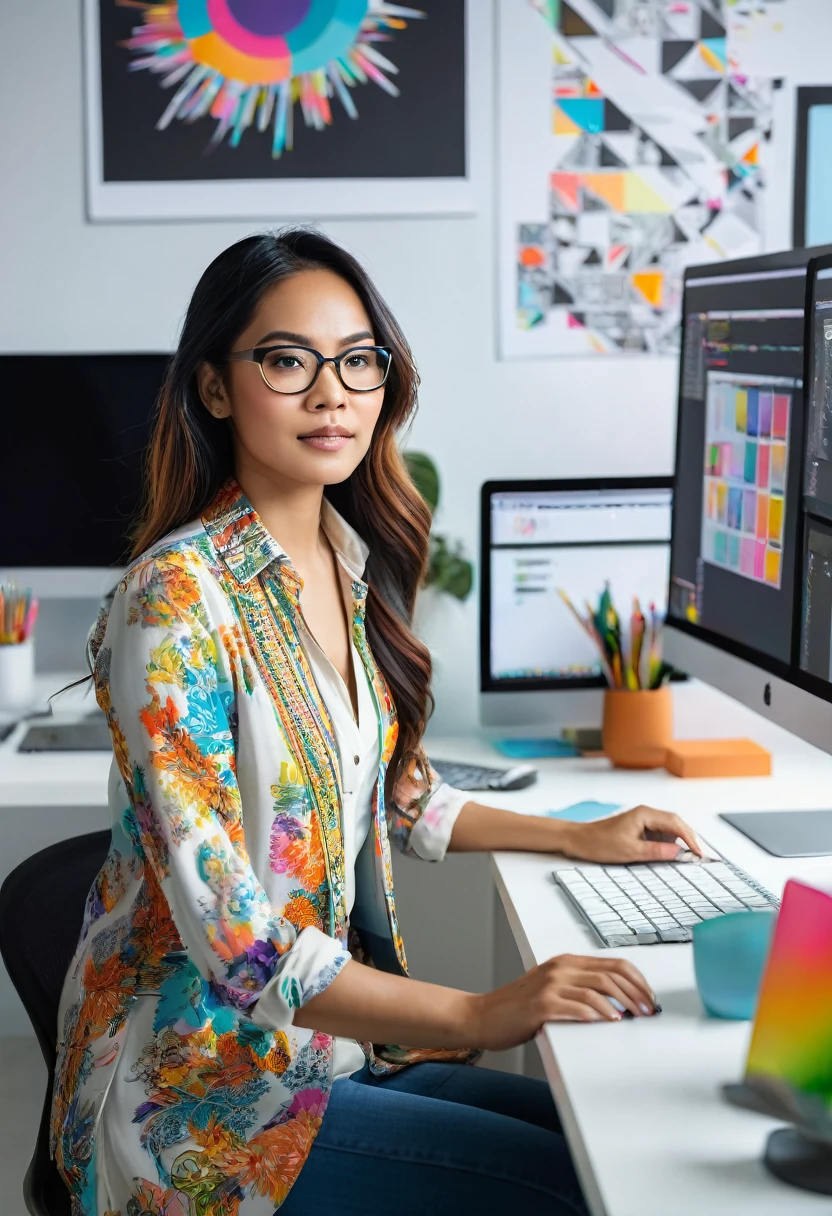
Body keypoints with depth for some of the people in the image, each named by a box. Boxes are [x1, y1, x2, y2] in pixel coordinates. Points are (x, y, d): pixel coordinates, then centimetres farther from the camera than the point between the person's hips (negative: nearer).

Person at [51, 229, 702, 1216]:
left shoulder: (355, 563, 5)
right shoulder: (177, 599, -20)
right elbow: (229, 931, -25)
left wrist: (576, 838, 15)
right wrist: (477, 1015, -29)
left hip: (332, 1031, 8)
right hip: (196, 1082, -8)